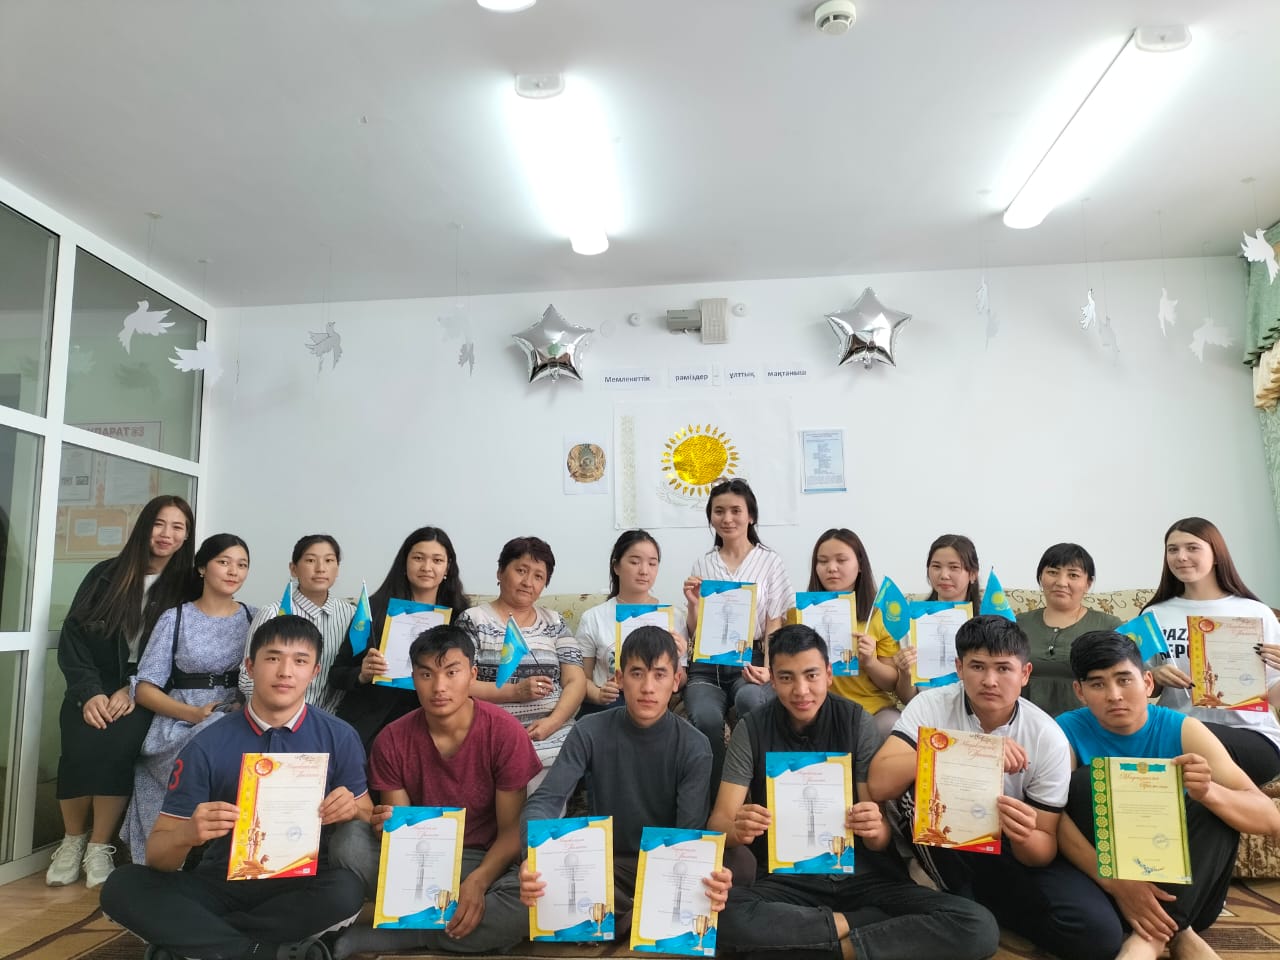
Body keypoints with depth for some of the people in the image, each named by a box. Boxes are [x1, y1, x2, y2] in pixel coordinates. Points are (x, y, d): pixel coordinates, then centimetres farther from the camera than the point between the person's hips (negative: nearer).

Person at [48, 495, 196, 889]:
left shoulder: (185, 587, 2)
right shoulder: (105, 575, 4)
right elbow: (73, 635, 0)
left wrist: (132, 691, -15)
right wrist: (89, 692, -12)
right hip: (92, 689, 1)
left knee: (115, 746, -28)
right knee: (81, 747, -24)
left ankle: (100, 846, -9)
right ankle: (72, 840, 2)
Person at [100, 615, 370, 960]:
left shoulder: (339, 738, -6)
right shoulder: (207, 746, -7)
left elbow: (367, 819, 3)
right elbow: (157, 856, -6)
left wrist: (355, 809, -22)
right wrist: (187, 834, -30)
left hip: (302, 885, -1)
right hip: (222, 882, 1)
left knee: (345, 890, -34)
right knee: (122, 887, -22)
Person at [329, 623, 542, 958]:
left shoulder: (505, 732, -14)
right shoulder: (393, 740, -6)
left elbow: (512, 830, -12)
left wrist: (477, 882, -30)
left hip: (484, 863, -1)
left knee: (529, 902, -35)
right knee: (349, 840, -26)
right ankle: (472, 932, -16)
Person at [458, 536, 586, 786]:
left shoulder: (555, 622, 14)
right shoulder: (473, 621, 5)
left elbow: (576, 681, 7)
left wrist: (552, 722, -9)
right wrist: (514, 692, -14)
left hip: (553, 734, 2)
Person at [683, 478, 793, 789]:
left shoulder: (770, 562, 8)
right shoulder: (702, 565, 14)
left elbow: (774, 626, 4)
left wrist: (768, 670, -13)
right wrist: (693, 604, -4)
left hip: (750, 659, -1)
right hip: (706, 664, 2)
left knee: (750, 699, -37)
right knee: (706, 718, -31)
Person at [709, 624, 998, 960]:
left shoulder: (856, 722, -4)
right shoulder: (751, 729, -4)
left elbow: (880, 839, -5)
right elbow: (718, 821, -8)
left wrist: (875, 829, -30)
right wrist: (736, 828, -32)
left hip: (863, 875, 1)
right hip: (787, 879, 0)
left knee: (979, 928, -23)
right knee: (723, 914, -34)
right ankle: (853, 924, -14)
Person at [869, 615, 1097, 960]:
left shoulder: (1047, 738, -13)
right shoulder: (931, 705, -17)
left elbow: (1045, 846, -10)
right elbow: (880, 784, -32)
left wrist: (1025, 838, -36)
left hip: (1009, 850, 1)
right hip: (944, 844, -1)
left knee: (1091, 930, -25)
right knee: (916, 780, -30)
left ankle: (979, 903, 3)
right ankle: (961, 900, -8)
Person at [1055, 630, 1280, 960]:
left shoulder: (1183, 731, -6)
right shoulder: (1067, 731, -10)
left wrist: (1208, 793, -35)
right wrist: (1115, 881, -34)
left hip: (1182, 889, 2)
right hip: (1102, 874, -1)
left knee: (1219, 806, -21)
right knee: (1084, 782, -24)